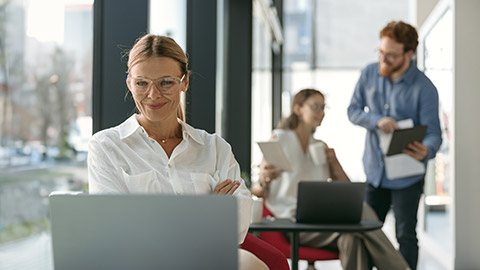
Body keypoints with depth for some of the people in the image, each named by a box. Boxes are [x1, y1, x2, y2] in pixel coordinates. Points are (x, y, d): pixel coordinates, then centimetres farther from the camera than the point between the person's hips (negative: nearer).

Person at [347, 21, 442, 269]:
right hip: (375, 171, 4)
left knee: (405, 235, 2)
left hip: (406, 175, -4)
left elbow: (433, 132, -16)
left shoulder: (424, 88, -15)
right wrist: (377, 121, -18)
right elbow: (353, 110, 4)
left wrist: (426, 151, -41)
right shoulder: (369, 74, -2)